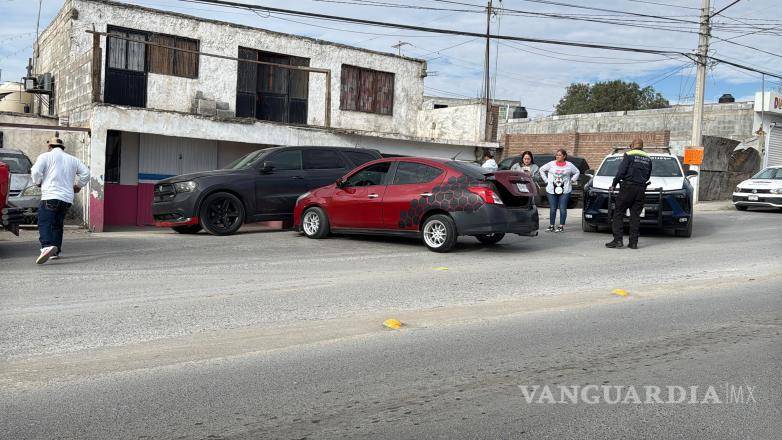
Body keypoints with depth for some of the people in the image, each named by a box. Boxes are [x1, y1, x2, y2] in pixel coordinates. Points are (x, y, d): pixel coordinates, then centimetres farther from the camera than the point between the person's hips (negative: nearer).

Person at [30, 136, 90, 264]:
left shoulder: (46, 156, 5)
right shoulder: (72, 159, 20)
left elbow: (36, 171, -9)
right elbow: (86, 173, 14)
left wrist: (38, 182, 10)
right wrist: (78, 186, 25)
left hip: (51, 196, -6)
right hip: (67, 198, 6)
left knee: (44, 223, -13)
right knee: (57, 225, 15)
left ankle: (47, 246, -35)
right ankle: (55, 252, 13)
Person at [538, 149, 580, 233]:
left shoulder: (569, 165, 5)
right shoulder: (551, 164, 4)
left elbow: (577, 172, 17)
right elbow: (542, 170, 13)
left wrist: (571, 181, 6)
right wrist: (546, 180, 6)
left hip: (565, 191, -1)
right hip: (552, 190, 1)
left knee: (563, 209, -2)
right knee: (552, 209, 2)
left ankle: (561, 226, 5)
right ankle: (551, 226, 11)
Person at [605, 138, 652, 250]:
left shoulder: (629, 155, -4)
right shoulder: (648, 158, 13)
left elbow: (621, 171, -10)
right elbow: (648, 176, 16)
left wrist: (614, 185, -2)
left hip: (628, 187, -5)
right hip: (641, 189, 5)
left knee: (618, 213, -1)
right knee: (635, 215, 7)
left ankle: (618, 240, -8)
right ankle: (633, 242, 4)